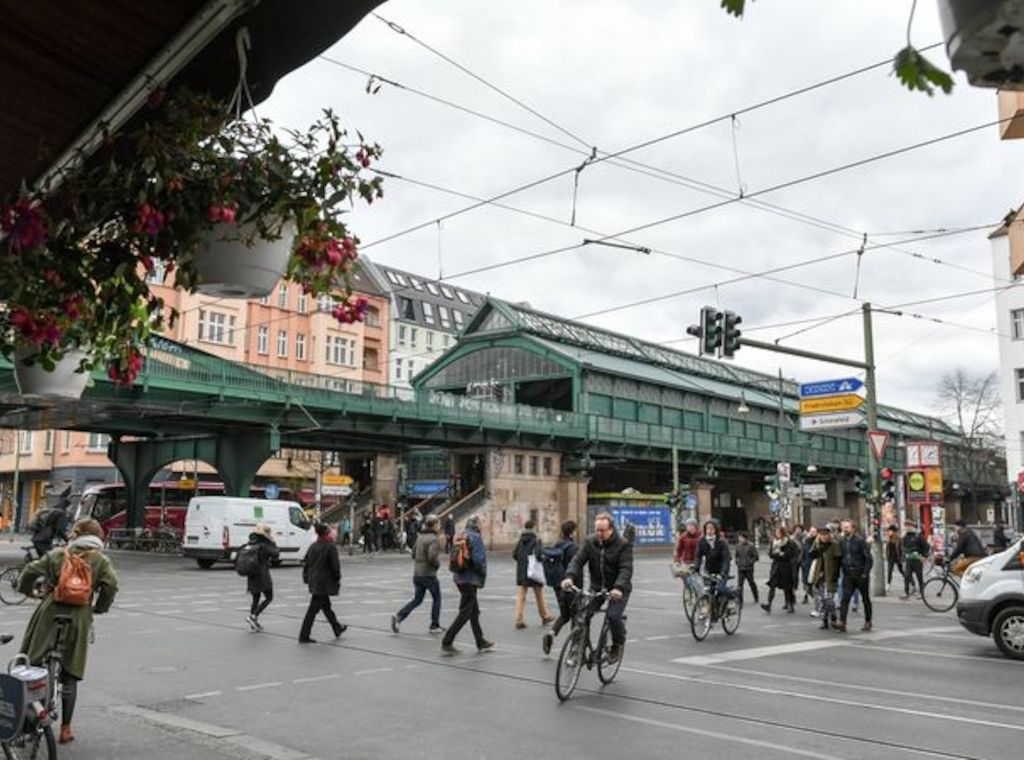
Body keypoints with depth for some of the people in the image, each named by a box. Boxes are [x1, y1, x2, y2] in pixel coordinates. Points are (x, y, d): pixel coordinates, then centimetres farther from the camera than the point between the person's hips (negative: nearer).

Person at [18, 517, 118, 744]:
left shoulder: (57, 554, 7)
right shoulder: (101, 560, 3)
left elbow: (30, 571, 0)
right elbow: (111, 584, -10)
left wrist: (26, 590, 19)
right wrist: (98, 608, 5)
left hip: (49, 615, 0)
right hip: (79, 619, 0)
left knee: (33, 665, 13)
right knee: (69, 676, 8)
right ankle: (65, 729, 12)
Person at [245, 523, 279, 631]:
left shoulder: (250, 544, 3)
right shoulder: (263, 545, -18)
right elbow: (276, 554, -8)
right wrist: (272, 542, 0)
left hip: (251, 576, 7)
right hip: (262, 576, -7)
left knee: (256, 598, 18)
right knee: (269, 598, 6)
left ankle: (254, 623, 20)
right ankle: (253, 616, -7)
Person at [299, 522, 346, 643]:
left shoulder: (312, 546, 7)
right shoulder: (330, 547, -14)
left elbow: (306, 564, 11)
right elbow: (335, 565, -13)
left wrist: (306, 578, 18)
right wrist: (338, 579, -1)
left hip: (314, 582, 8)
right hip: (324, 582, -8)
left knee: (326, 605, 19)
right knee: (313, 609, -4)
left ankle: (337, 629, 34)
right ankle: (304, 636, -2)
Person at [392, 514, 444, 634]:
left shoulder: (420, 537, 10)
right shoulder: (434, 539, -16)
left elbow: (414, 553, 14)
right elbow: (432, 557, -25)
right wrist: (438, 564, -7)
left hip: (417, 573, 7)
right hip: (429, 574, -7)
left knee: (417, 599, 13)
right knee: (436, 598, 11)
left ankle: (398, 616, -5)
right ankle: (434, 626, 15)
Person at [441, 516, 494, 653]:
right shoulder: (476, 537, -16)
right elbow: (478, 559, -23)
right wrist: (482, 577, -7)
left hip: (460, 577, 9)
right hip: (470, 579, -9)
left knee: (474, 611, 17)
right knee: (465, 613, -3)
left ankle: (481, 642, 26)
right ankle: (447, 642, -3)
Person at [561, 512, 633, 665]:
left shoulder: (623, 545, -12)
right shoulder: (590, 542, 0)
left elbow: (626, 569, -22)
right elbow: (578, 560, -10)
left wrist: (618, 588, -40)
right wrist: (569, 576, -29)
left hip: (618, 590, -4)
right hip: (596, 587, 4)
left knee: (613, 615, -23)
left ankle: (618, 644, 7)